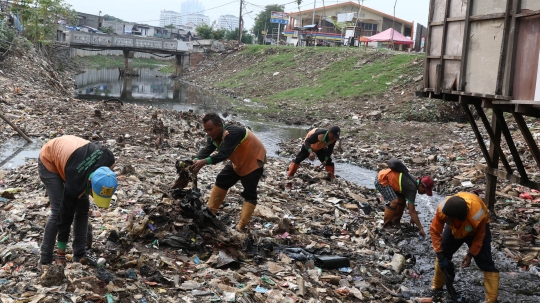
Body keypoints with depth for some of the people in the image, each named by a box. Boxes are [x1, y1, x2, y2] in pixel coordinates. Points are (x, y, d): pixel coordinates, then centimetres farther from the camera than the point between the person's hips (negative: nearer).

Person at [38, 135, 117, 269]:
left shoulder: (108, 159, -29)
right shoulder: (75, 183, -39)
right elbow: (66, 216, -28)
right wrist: (61, 255, -18)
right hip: (49, 160, -6)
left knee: (83, 207, -2)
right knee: (58, 211, -16)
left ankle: (80, 256, 7)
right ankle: (45, 260, -3)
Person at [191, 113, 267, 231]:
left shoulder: (232, 133, -36)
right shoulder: (214, 136, -8)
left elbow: (223, 154, -43)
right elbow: (206, 150, -18)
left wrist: (204, 162, -51)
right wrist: (196, 160, -39)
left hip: (253, 161, -9)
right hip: (238, 161, 9)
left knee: (249, 193, -10)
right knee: (222, 181, 11)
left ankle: (241, 225, -10)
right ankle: (210, 210, 20)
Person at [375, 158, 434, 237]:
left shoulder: (414, 182, 3)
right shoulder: (411, 188, -24)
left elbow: (410, 204, 18)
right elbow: (412, 211, -22)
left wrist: (413, 217, 20)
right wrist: (421, 229, -18)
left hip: (387, 177, 10)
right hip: (381, 180, -10)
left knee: (402, 199, 9)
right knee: (394, 201, -20)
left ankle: (396, 221, 21)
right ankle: (387, 225, -4)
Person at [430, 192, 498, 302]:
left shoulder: (477, 216, -44)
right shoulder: (442, 209, -39)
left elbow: (479, 238, -23)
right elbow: (434, 231, -25)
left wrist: (470, 254, -20)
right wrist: (440, 254, -26)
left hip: (478, 228, -3)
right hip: (454, 228, 3)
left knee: (485, 262, -8)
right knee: (442, 256, 4)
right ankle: (437, 286, 23)